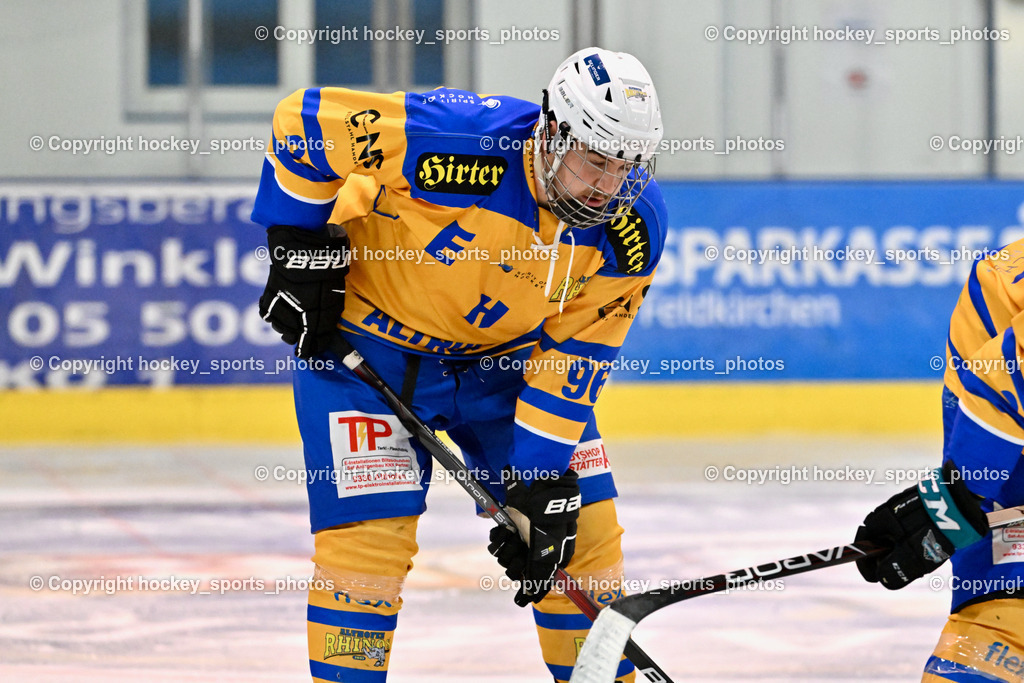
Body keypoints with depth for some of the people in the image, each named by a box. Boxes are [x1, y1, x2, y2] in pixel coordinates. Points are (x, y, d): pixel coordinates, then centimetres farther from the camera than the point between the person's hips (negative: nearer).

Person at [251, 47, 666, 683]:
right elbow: (306, 119, -22)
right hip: (370, 347, -4)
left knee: (581, 531, 1)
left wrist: (542, 476, -18)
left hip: (507, 359, 4)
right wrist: (299, 249, -16)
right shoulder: (457, 139, -33)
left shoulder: (635, 227, -19)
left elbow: (576, 350, -13)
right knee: (369, 534, -13)